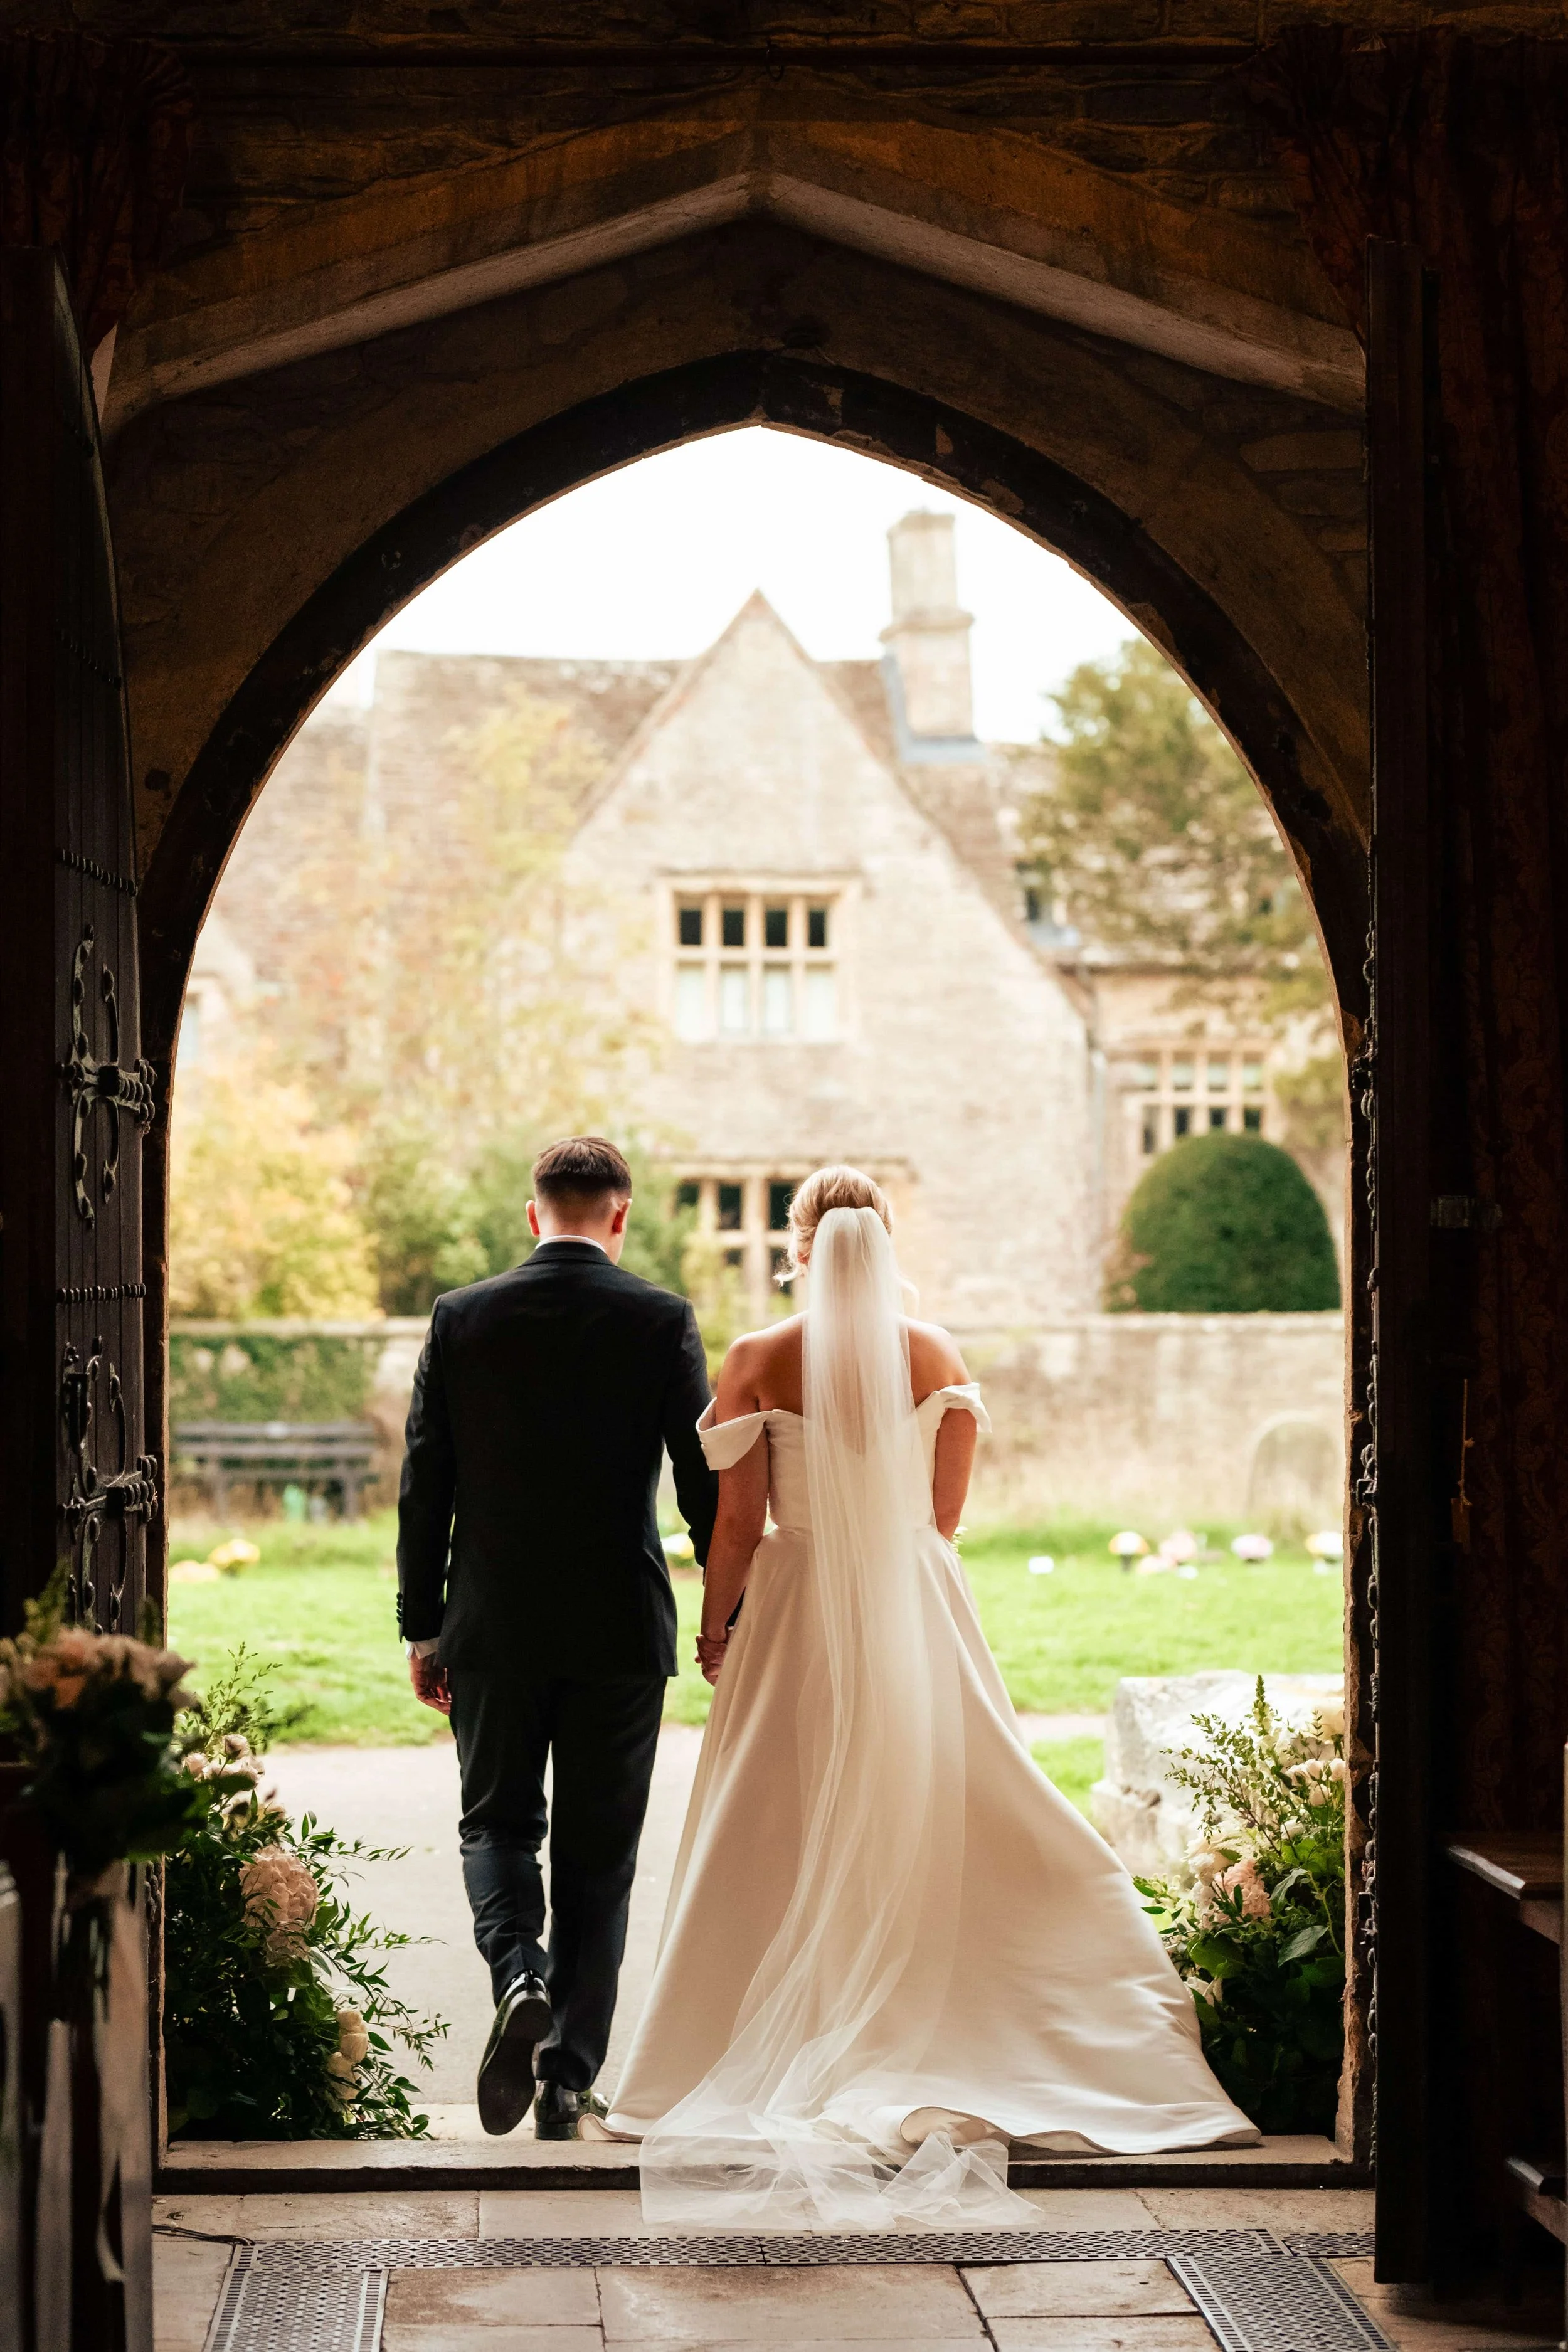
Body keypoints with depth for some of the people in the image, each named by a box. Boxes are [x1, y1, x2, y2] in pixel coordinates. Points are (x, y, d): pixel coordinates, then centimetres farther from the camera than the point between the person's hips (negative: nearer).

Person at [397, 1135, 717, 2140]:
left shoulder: (462, 1318, -1)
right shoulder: (661, 1321, -5)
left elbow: (425, 1483, 1)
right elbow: (704, 1481, -3)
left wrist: (422, 1626, 8)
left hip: (493, 1627, 1)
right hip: (621, 1630, 0)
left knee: (497, 1821, 16)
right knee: (599, 1855, 9)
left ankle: (520, 1977, -12)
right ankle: (569, 2078, 10)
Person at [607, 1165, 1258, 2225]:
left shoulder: (760, 1361, -8)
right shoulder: (937, 1353, 0)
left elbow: (738, 1525, -7)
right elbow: (946, 1511, 5)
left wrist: (714, 1625, 7)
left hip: (800, 1614, -2)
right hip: (920, 1614, 2)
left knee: (792, 1848, 5)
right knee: (934, 1819, 10)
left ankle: (783, 2066, 8)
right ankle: (945, 2049, 13)